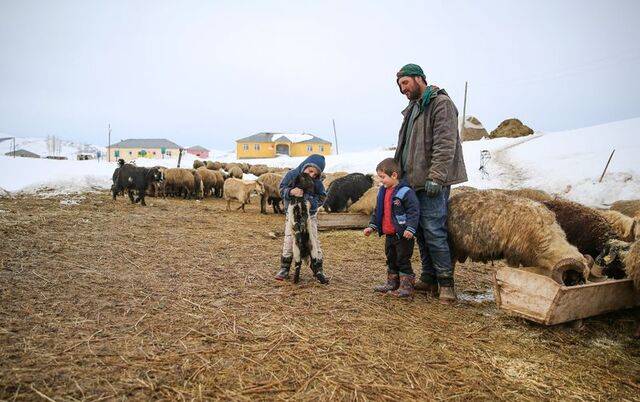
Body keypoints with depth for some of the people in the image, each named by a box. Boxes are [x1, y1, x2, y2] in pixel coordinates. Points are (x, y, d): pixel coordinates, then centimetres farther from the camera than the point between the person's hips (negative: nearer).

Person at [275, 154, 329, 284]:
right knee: (289, 241, -2)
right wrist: (291, 191, -35)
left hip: (310, 215, 0)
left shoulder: (317, 181, -13)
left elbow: (322, 197, -10)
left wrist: (309, 199, -28)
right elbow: (282, 189, -14)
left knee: (314, 242, -2)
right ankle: (284, 269, 12)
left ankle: (318, 270, 9)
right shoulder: (292, 174, -14)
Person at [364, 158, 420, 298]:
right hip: (389, 234, 8)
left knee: (403, 261, -1)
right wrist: (372, 226, 14)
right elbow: (377, 212, 18)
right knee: (391, 260, 18)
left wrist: (410, 228, -28)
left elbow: (414, 211, -20)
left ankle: (407, 287, 8)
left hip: (403, 235, -8)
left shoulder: (405, 192, -16)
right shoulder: (383, 191, 10)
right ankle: (392, 284, 31)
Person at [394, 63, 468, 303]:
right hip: (414, 181, 9)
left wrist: (435, 177, -22)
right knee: (421, 232, 10)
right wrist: (400, 174, 18)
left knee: (434, 231, -9)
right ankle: (428, 279, 19)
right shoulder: (413, 109, 22)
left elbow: (445, 144, -16)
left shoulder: (441, 103, -6)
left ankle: (446, 283, 2)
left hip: (433, 182, -9)